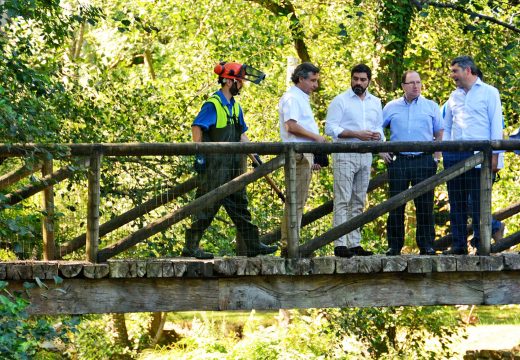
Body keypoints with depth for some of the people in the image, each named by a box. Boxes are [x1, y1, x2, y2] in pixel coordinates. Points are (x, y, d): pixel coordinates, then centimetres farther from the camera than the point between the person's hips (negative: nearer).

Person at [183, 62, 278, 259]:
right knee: (207, 206, -7)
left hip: (233, 165, 9)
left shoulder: (235, 106, 16)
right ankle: (191, 247, -3)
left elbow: (241, 134, 24)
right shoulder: (213, 104, -11)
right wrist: (199, 154, -21)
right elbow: (196, 127, -16)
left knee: (239, 204, 12)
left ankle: (253, 245, 16)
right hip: (215, 164, -9)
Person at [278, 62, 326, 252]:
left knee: (298, 201, 10)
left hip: (305, 156, 10)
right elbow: (292, 126, -21)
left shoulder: (302, 99, 23)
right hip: (297, 156, -10)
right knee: (295, 201, -11)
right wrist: (316, 137, -14)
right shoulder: (291, 98, -8)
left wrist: (313, 158, 24)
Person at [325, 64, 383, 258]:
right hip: (344, 154, -6)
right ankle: (340, 244, -14)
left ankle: (354, 243, 11)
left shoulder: (375, 102, 15)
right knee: (342, 200, -10)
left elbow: (379, 126, 22)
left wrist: (377, 135, -3)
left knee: (358, 202, 7)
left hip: (365, 155, 6)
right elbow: (330, 127, -9)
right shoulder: (340, 101, -2)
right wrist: (356, 134, -18)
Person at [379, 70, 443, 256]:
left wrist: (436, 155, 3)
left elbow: (440, 133, 14)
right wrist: (381, 150, 6)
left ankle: (427, 245, 3)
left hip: (424, 161, -1)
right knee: (396, 205, 0)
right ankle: (394, 246, 5)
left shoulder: (431, 106, 10)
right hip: (398, 161, 1)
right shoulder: (391, 107, 11)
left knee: (424, 205, -2)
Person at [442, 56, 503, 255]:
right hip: (454, 155, 5)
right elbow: (446, 128, 23)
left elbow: (496, 125, -1)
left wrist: (494, 155, -9)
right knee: (456, 202, 4)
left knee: (479, 201, -6)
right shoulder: (454, 96, 19)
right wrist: (441, 152, 11)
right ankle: (458, 244, 8)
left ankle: (481, 243, -3)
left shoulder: (489, 92, 4)